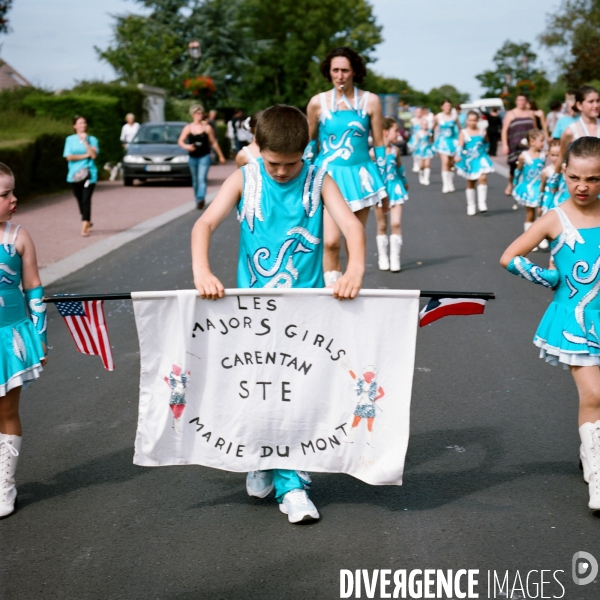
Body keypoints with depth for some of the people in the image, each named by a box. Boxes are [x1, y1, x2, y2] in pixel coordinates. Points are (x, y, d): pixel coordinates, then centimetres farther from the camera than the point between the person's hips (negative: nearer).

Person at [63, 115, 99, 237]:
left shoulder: (92, 139, 4)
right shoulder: (70, 139, 6)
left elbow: (93, 154, -10)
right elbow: (69, 157, -4)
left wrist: (85, 141, -12)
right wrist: (85, 155, -7)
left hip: (89, 174, -2)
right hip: (74, 175, 2)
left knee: (86, 199, -14)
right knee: (80, 200, 11)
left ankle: (84, 226, -18)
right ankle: (87, 222, 32)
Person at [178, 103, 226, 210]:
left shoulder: (207, 127, 0)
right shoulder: (188, 128, 4)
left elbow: (214, 143, 7)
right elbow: (180, 141, -1)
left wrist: (220, 156, 10)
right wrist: (186, 146, -24)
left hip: (204, 156, -3)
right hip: (193, 157, 3)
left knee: (202, 178, -18)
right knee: (195, 180, 12)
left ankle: (201, 199, -31)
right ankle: (198, 201, 22)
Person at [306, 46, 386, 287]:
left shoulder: (371, 101, 1)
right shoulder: (318, 102, 1)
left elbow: (379, 144, 6)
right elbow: (309, 143, 12)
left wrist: (384, 184, 6)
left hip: (359, 175, 1)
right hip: (328, 175, -1)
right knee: (331, 241, -15)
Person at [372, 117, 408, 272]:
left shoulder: (395, 150, 2)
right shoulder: (374, 152, -11)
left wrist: (404, 182, 31)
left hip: (395, 188, 3)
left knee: (396, 223, -7)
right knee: (382, 226, 8)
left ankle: (395, 258, -2)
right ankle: (382, 258, 20)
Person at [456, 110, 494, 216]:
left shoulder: (482, 132, 1)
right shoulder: (464, 133, -6)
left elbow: (487, 143, 18)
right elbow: (460, 145, -16)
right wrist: (458, 156, -31)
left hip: (481, 159, 0)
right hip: (469, 161, 0)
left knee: (483, 178, -20)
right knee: (470, 184, 9)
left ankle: (482, 203, -14)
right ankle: (471, 206, 21)